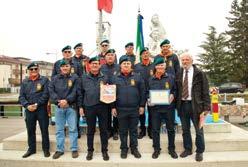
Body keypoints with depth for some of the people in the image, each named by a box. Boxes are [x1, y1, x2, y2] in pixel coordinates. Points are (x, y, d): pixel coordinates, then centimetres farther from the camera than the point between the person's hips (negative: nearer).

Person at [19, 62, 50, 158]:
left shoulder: (44, 80, 0)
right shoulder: (25, 82, 11)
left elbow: (46, 94, -8)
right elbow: (21, 96, 6)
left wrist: (37, 104, -14)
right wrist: (27, 105, -10)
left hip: (42, 109, -3)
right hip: (29, 110, 4)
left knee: (44, 129, 3)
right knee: (30, 130, 11)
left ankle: (46, 149, 15)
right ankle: (31, 149, 25)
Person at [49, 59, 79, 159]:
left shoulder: (74, 77, 2)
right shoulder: (55, 78, 9)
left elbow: (75, 91, -7)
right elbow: (51, 91, 0)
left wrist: (66, 100, -18)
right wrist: (58, 101, -14)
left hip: (71, 106, -2)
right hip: (58, 107, 3)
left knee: (73, 128, 1)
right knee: (59, 129, 8)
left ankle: (74, 149, 11)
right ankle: (59, 149, 18)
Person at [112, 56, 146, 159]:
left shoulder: (137, 77, 2)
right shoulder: (116, 78, 2)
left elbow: (142, 92, 3)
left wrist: (142, 105, 0)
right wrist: (113, 107, -2)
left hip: (134, 108, 0)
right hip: (121, 109, 0)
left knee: (134, 129, 11)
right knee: (123, 130, 10)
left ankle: (134, 148, 25)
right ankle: (124, 148, 24)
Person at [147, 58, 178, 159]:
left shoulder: (171, 77, 3)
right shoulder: (151, 80, 5)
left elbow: (175, 90, 5)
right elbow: (147, 93, 10)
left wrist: (172, 95, -14)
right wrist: (149, 100, -8)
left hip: (169, 107, 0)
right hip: (155, 108, 1)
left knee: (171, 129, 9)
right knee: (155, 129, 5)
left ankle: (171, 149, 23)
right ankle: (156, 149, 19)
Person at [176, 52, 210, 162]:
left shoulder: (199, 73, -5)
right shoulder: (179, 74, 6)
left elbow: (205, 91, -7)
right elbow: (177, 89, 10)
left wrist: (206, 107, -13)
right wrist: (177, 104, 0)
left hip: (195, 105, -3)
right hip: (182, 105, 4)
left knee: (198, 130, 9)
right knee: (185, 129, 14)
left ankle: (199, 152, 24)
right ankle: (187, 149, 30)